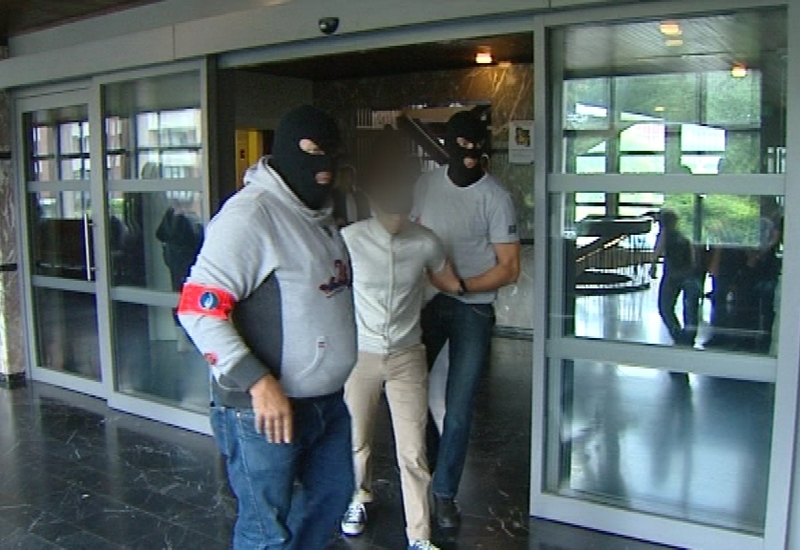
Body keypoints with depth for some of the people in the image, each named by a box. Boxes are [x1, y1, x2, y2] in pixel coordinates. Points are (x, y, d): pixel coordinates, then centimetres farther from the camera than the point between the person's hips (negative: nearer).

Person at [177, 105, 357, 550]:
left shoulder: (320, 214, 12)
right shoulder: (251, 213, -17)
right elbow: (199, 309, -22)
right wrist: (258, 381, -27)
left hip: (328, 401, 9)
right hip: (265, 407, -9)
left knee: (332, 494, 24)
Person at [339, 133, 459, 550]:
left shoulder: (425, 243, -8)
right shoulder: (350, 238, -12)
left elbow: (448, 283, 11)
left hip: (407, 358, 0)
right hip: (360, 355, 0)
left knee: (413, 452, 1)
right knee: (357, 440, 17)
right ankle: (360, 499, 46)